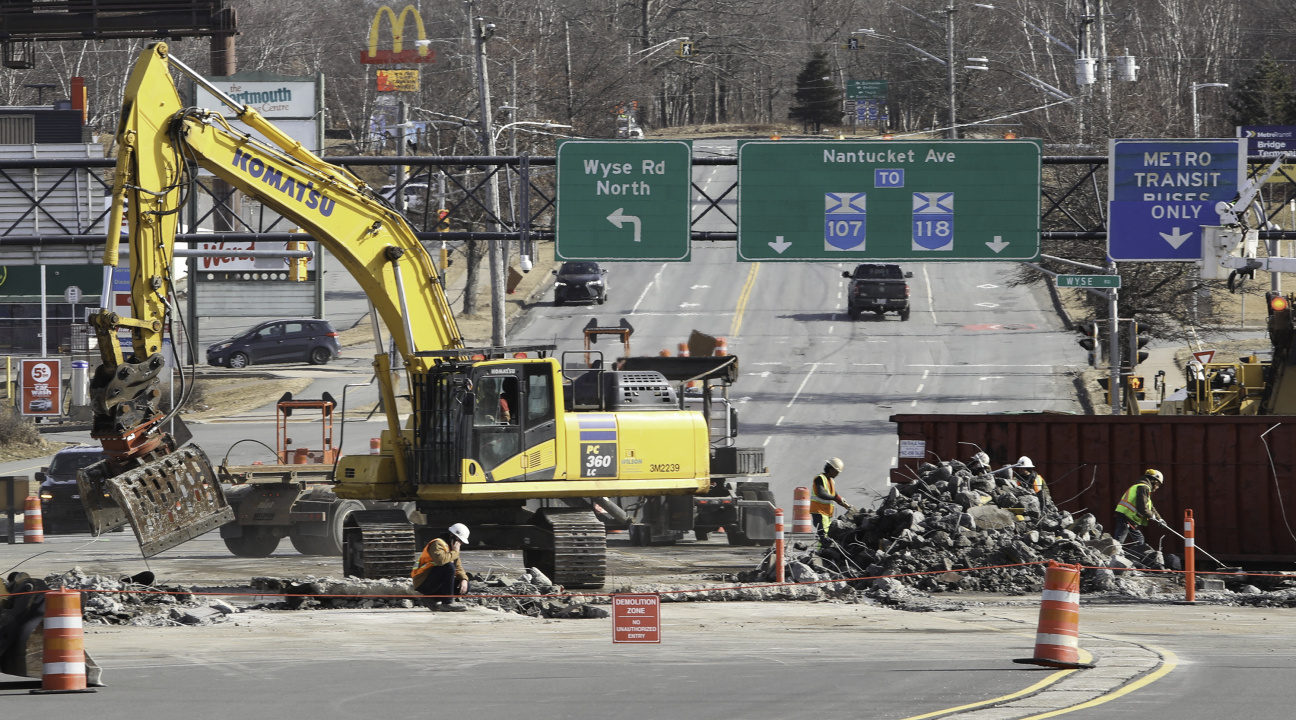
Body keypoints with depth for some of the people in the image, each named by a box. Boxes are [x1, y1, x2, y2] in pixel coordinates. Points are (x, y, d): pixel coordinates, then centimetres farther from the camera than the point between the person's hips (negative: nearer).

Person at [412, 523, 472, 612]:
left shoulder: (449, 546, 17)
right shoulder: (437, 544, -14)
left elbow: (458, 567, 16)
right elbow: (440, 560, -35)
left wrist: (464, 579, -4)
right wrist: (455, 552, -20)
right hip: (423, 583, -9)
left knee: (465, 586, 0)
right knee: (449, 567, -30)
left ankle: (435, 600, 4)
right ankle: (447, 603, -27)